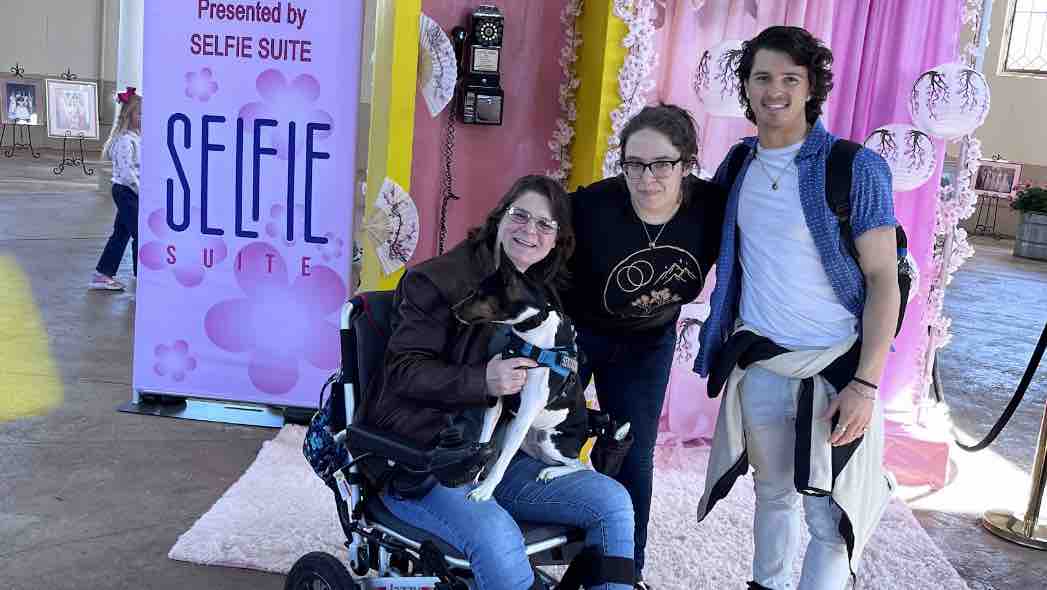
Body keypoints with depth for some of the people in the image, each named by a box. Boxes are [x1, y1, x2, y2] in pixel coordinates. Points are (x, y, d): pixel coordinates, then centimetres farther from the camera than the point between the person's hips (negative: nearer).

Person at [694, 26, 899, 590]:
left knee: (831, 519, -2)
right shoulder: (738, 164, 5)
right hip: (758, 366, 4)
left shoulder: (856, 168, -9)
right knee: (773, 495, 18)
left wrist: (865, 384, -16)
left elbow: (883, 280, -10)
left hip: (835, 369, -4)